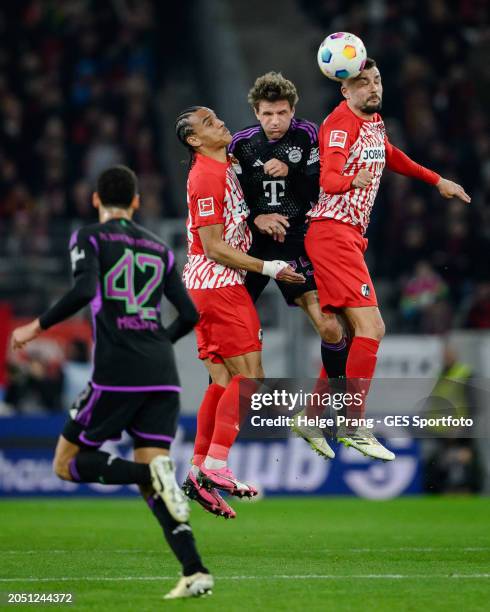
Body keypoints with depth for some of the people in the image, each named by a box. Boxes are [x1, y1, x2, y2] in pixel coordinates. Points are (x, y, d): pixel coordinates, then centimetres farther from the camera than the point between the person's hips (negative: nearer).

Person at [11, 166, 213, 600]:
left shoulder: (89, 238, 4)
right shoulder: (159, 248, 18)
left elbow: (83, 290, -15)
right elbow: (189, 315, 16)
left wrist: (38, 327, -5)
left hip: (116, 373, -5)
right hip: (162, 377, 5)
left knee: (67, 464, 8)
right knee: (151, 484, 5)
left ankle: (153, 472, -19)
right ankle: (195, 572, -14)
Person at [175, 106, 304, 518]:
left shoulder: (226, 168, 13)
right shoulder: (206, 177, -15)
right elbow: (213, 247, -18)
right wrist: (268, 268, -15)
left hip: (208, 286, 9)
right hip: (218, 285, -9)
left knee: (224, 382, 8)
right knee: (249, 376, -10)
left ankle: (199, 474, 9)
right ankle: (215, 468, -13)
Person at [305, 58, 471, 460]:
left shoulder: (374, 122, 15)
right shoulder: (341, 123, -13)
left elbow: (391, 157, 36)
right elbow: (329, 177, -28)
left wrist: (437, 180, 38)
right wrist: (353, 179, -49)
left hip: (349, 237, 10)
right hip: (333, 233, -10)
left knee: (351, 332, 10)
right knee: (370, 327, -15)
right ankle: (356, 428, -14)